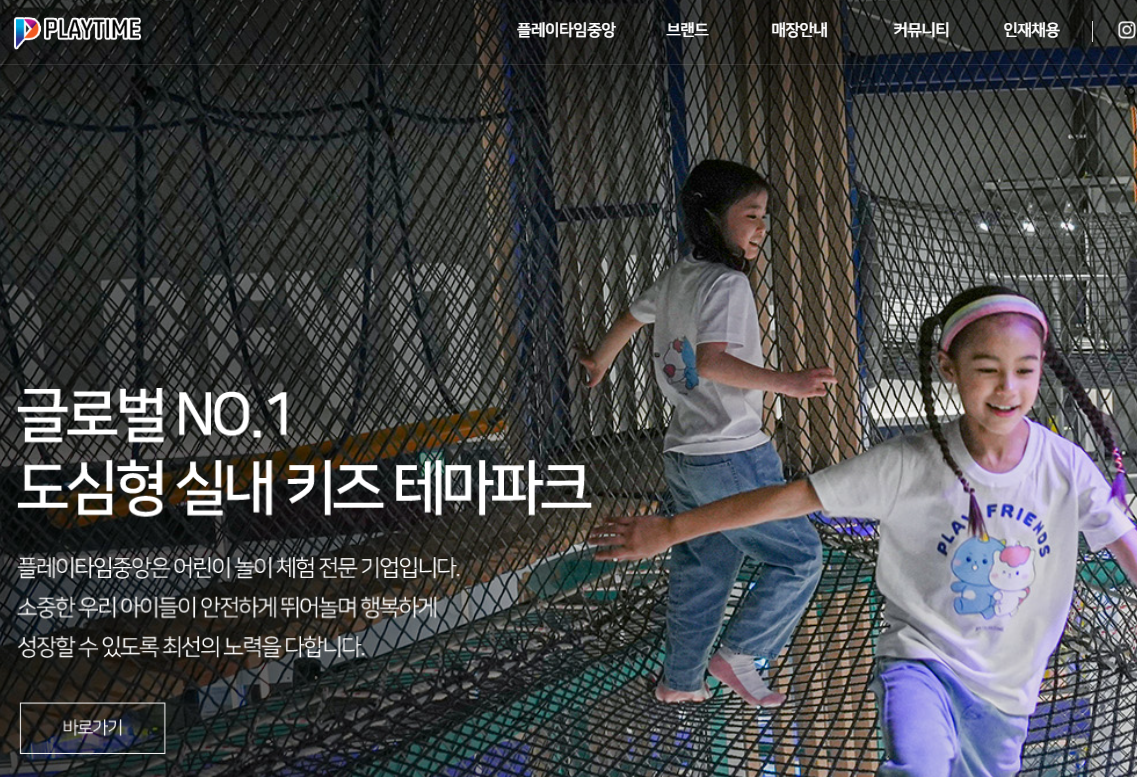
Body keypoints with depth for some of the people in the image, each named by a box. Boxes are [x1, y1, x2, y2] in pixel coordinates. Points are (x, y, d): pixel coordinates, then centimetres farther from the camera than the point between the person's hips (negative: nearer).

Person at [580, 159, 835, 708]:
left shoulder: (676, 277, 10)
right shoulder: (728, 283, -17)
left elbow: (632, 317, 29)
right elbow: (712, 361, -31)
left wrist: (600, 361, 47)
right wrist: (786, 383, -39)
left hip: (682, 454, 9)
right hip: (732, 458, -9)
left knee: (699, 571, 19)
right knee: (799, 558, 2)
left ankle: (680, 680, 27)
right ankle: (739, 653, 2)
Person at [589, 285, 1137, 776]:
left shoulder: (1067, 468, -10)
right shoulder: (908, 465, -15)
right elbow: (791, 498, -11)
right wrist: (671, 530, -9)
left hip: (1005, 691, 4)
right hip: (920, 656, -3)